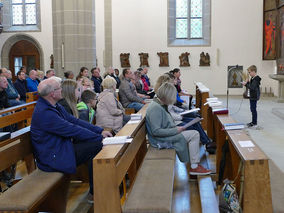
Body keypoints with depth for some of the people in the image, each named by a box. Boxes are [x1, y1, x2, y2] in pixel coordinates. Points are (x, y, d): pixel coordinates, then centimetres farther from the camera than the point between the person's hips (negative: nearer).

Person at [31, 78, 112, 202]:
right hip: (53, 158, -10)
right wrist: (99, 137, -13)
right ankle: (94, 193, -4)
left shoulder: (55, 106, 7)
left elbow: (74, 121, 9)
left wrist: (100, 131, 3)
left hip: (62, 147, 10)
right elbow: (72, 130, -21)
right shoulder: (44, 112, -24)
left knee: (95, 143, -2)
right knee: (96, 146, -15)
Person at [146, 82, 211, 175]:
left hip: (167, 133, 10)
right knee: (194, 134, -13)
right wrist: (175, 130, -21)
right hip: (161, 140, -10)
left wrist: (176, 128, 4)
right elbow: (156, 131, -26)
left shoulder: (162, 105, 10)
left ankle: (195, 165, 9)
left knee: (194, 134, 9)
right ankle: (194, 167, -6)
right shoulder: (155, 108, -22)